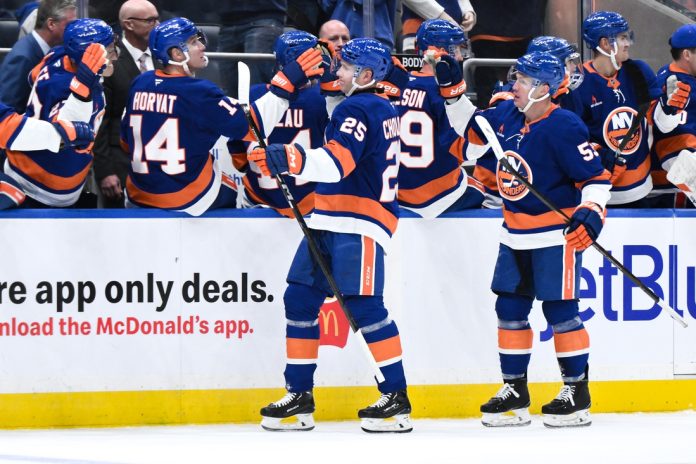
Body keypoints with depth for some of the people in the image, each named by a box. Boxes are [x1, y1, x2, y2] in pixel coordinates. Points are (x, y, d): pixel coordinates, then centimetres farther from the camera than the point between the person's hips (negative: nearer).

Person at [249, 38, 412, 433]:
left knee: (363, 306, -13)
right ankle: (300, 395, 10)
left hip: (358, 222, -11)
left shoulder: (357, 109, -12)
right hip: (333, 220, 11)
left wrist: (291, 160, -40)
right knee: (300, 298, 7)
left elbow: (338, 161, -27)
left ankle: (397, 398, -11)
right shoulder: (383, 110, 19)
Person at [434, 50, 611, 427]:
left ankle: (577, 393, 3)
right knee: (509, 307, 9)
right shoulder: (507, 114, 1)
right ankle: (514, 391, 18)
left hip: (556, 233, -8)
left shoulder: (564, 128, -19)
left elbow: (596, 177, -17)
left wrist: (591, 213, -30)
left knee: (558, 309, -6)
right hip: (516, 234, 8)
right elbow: (473, 129, 20)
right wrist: (451, 89, 12)